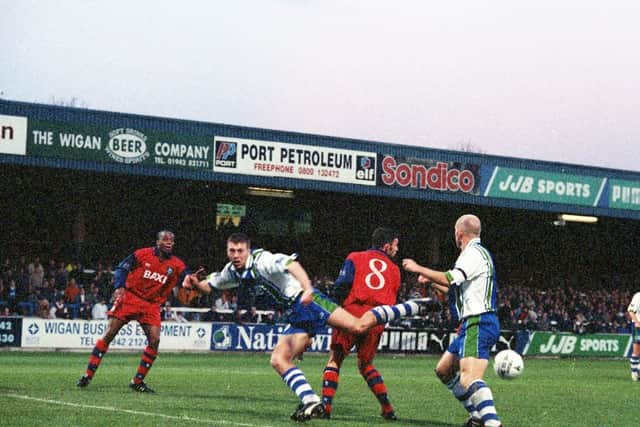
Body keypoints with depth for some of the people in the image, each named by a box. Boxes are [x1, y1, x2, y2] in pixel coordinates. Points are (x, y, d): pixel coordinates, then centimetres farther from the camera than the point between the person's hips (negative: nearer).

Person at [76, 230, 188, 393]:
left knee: (154, 340, -12)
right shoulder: (143, 254, -6)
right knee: (109, 334, -6)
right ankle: (88, 375, 1)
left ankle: (138, 382, 2)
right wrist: (119, 287, -15)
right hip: (130, 298, -2)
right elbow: (122, 268, -1)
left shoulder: (176, 265, 0)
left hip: (152, 305, 2)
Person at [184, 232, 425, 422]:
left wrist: (307, 288, -45)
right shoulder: (232, 272, 14)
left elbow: (291, 263, -29)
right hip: (297, 317, 8)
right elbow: (210, 286, 27)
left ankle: (406, 309, -10)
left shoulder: (261, 260, -13)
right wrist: (195, 283, 3)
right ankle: (312, 403, -13)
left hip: (307, 302, -8)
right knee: (279, 360, -5)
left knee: (358, 326, -25)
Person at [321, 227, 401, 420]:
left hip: (352, 314, -3)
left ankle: (326, 404, -6)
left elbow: (342, 285, -3)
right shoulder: (394, 270, 20)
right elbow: (392, 302, 16)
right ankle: (387, 408, 12)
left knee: (335, 359, 7)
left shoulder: (355, 258, 11)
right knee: (366, 364, 20)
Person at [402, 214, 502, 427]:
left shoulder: (474, 253, -10)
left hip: (478, 324, -11)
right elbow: (457, 289, 33)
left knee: (469, 379, -26)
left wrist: (419, 269, -15)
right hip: (473, 324, 11)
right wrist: (432, 281, 36)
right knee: (444, 370, 19)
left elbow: (450, 279, -26)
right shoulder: (476, 253, 22)